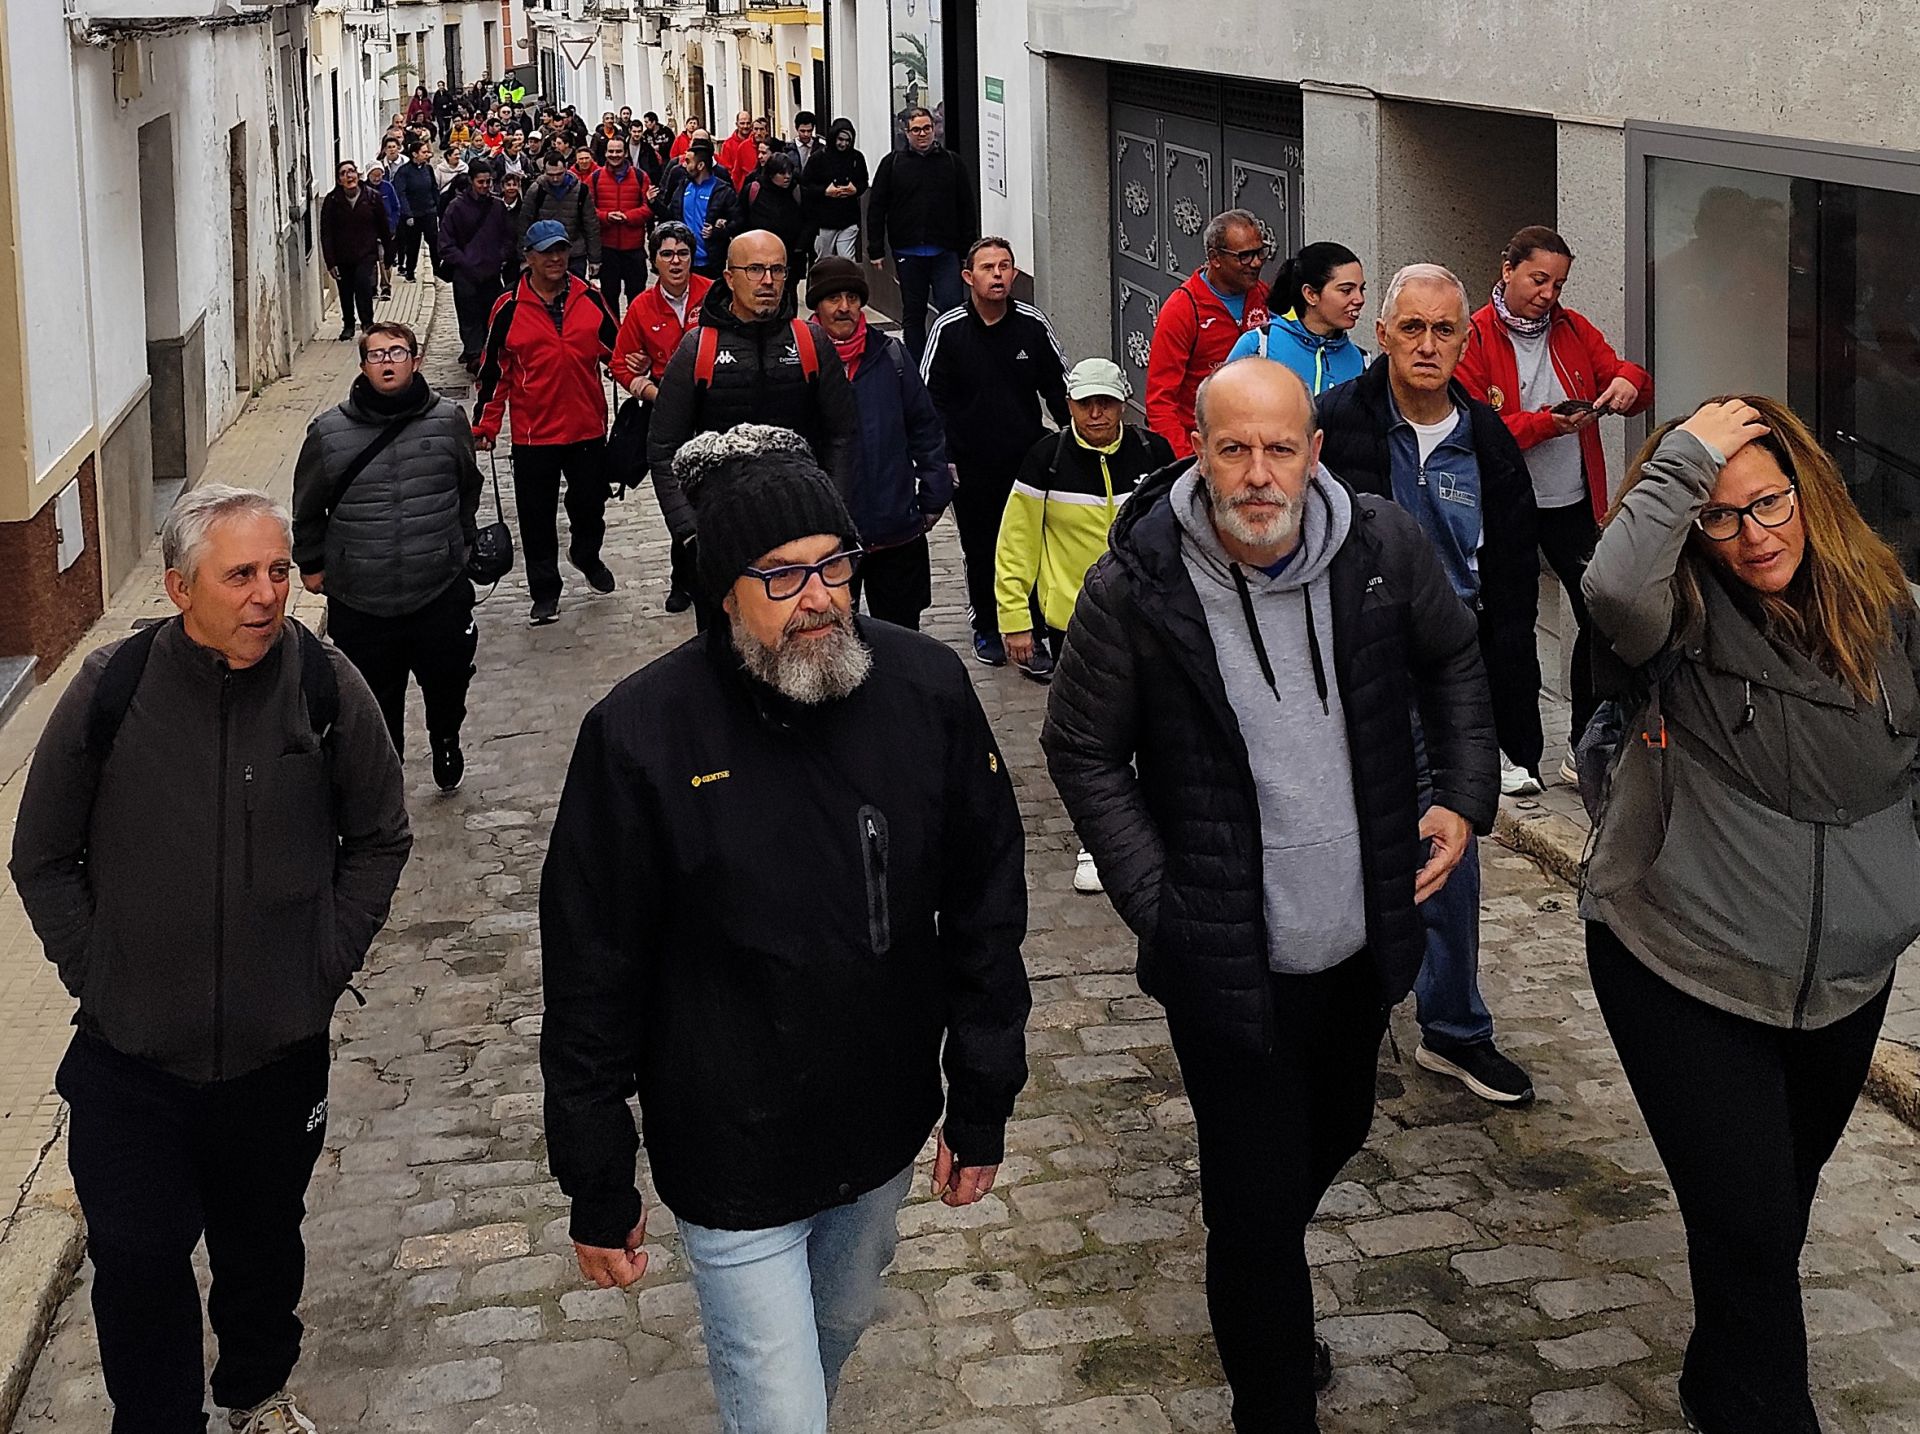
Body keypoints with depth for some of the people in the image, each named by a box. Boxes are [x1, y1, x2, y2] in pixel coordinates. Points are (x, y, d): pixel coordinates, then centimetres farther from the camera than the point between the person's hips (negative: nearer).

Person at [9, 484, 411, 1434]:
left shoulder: (326, 686, -10)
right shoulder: (110, 690, -12)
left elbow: (379, 839, 6)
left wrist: (328, 962, 0)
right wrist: (95, 973, -3)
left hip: (279, 1052, 1)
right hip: (129, 1059, -1)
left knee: (264, 1245, 20)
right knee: (137, 1259, 2)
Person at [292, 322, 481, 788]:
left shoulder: (449, 421, -2)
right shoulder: (329, 433, -5)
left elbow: (468, 488, 16)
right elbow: (307, 508, 10)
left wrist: (461, 547, 23)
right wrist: (311, 564, 15)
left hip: (440, 596, 1)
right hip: (359, 605, -1)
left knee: (448, 686, 19)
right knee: (374, 713, 7)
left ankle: (446, 741, 50)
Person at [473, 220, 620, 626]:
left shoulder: (589, 298, 1)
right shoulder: (510, 309, -6)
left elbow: (615, 348, 13)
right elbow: (494, 370, -1)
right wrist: (485, 425, 0)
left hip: (588, 426, 2)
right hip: (534, 432, -2)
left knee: (590, 502, 17)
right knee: (537, 515, 5)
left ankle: (586, 556, 46)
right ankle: (545, 591, 17)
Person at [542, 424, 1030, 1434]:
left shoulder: (926, 688, -10)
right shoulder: (642, 733, -19)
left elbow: (986, 904, 1)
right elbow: (593, 974, -11)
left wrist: (983, 1104, 4)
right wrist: (598, 1190, -6)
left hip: (886, 1131, 4)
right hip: (732, 1158, -4)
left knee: (836, 1332, 26)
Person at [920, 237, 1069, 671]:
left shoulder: (1033, 325, -2)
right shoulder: (947, 330, -5)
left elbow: (1058, 387, 9)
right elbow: (930, 399, -1)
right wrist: (942, 458, -5)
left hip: (1027, 460, 0)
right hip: (971, 467, 0)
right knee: (980, 551, 12)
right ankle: (986, 627, 29)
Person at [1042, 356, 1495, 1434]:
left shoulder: (1385, 549, -8)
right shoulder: (1134, 589, -16)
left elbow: (1454, 660, 12)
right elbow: (1083, 752, -5)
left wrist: (1465, 797, 2)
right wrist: (1155, 900, -12)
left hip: (1361, 939, 5)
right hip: (1230, 962, -5)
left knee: (1334, 1137, 27)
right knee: (1260, 1202, 1)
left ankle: (1266, 1294, 57)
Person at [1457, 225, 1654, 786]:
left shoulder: (1573, 329, 8)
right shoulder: (1476, 338, -7)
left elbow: (1628, 381, 12)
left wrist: (1628, 381, -12)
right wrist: (1549, 423, -23)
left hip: (1575, 503, 4)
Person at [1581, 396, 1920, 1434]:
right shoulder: (1683, 617, -17)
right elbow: (1613, 586, -41)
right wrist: (1685, 456, -31)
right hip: (1682, 970, -5)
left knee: (1781, 1198, 23)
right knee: (1748, 1223, -6)